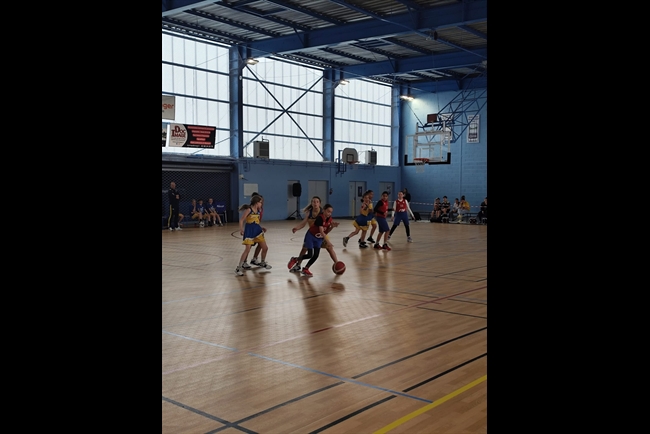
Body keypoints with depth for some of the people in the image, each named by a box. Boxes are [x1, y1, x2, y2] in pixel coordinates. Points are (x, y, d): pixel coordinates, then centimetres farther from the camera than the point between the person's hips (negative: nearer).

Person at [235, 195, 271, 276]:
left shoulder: (258, 210, 7)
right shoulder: (249, 209, -13)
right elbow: (241, 220, -13)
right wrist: (241, 230, -23)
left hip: (257, 229, 7)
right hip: (249, 230, -7)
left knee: (265, 248, 10)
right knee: (247, 250, -15)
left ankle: (263, 263, 35)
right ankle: (238, 268, -9)